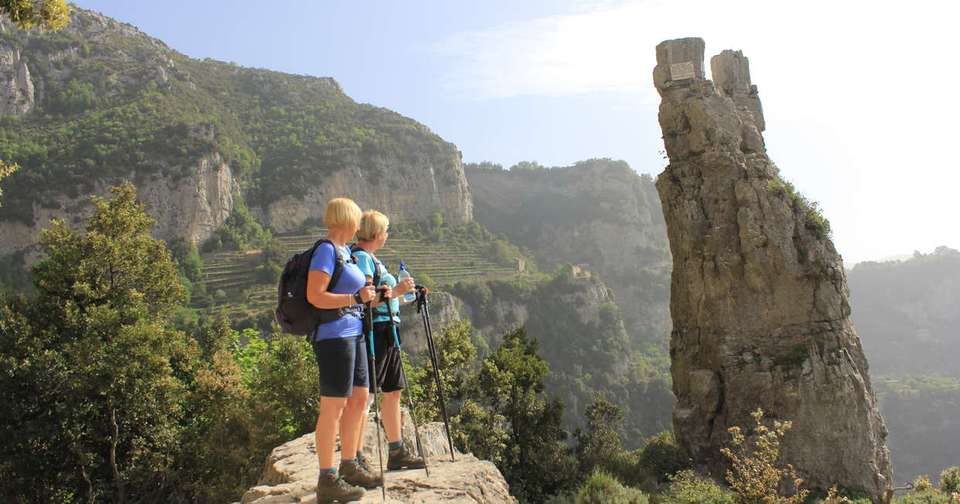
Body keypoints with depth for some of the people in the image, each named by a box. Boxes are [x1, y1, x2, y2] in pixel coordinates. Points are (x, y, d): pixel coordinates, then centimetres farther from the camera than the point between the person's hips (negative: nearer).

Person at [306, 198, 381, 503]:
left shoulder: (344, 251, 15)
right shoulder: (326, 250, -12)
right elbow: (315, 297, -19)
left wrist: (367, 294, 13)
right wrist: (356, 298, -17)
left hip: (353, 333, 10)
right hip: (334, 335, -10)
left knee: (359, 399, 14)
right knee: (333, 406, -5)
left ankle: (348, 466, 26)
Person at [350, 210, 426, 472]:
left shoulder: (370, 258, 19)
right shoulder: (361, 257, -12)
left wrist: (402, 291, 25)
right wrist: (396, 291, -18)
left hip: (386, 332, 11)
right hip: (372, 330, -11)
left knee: (392, 391, 14)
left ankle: (397, 452, 22)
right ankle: (356, 457, -2)